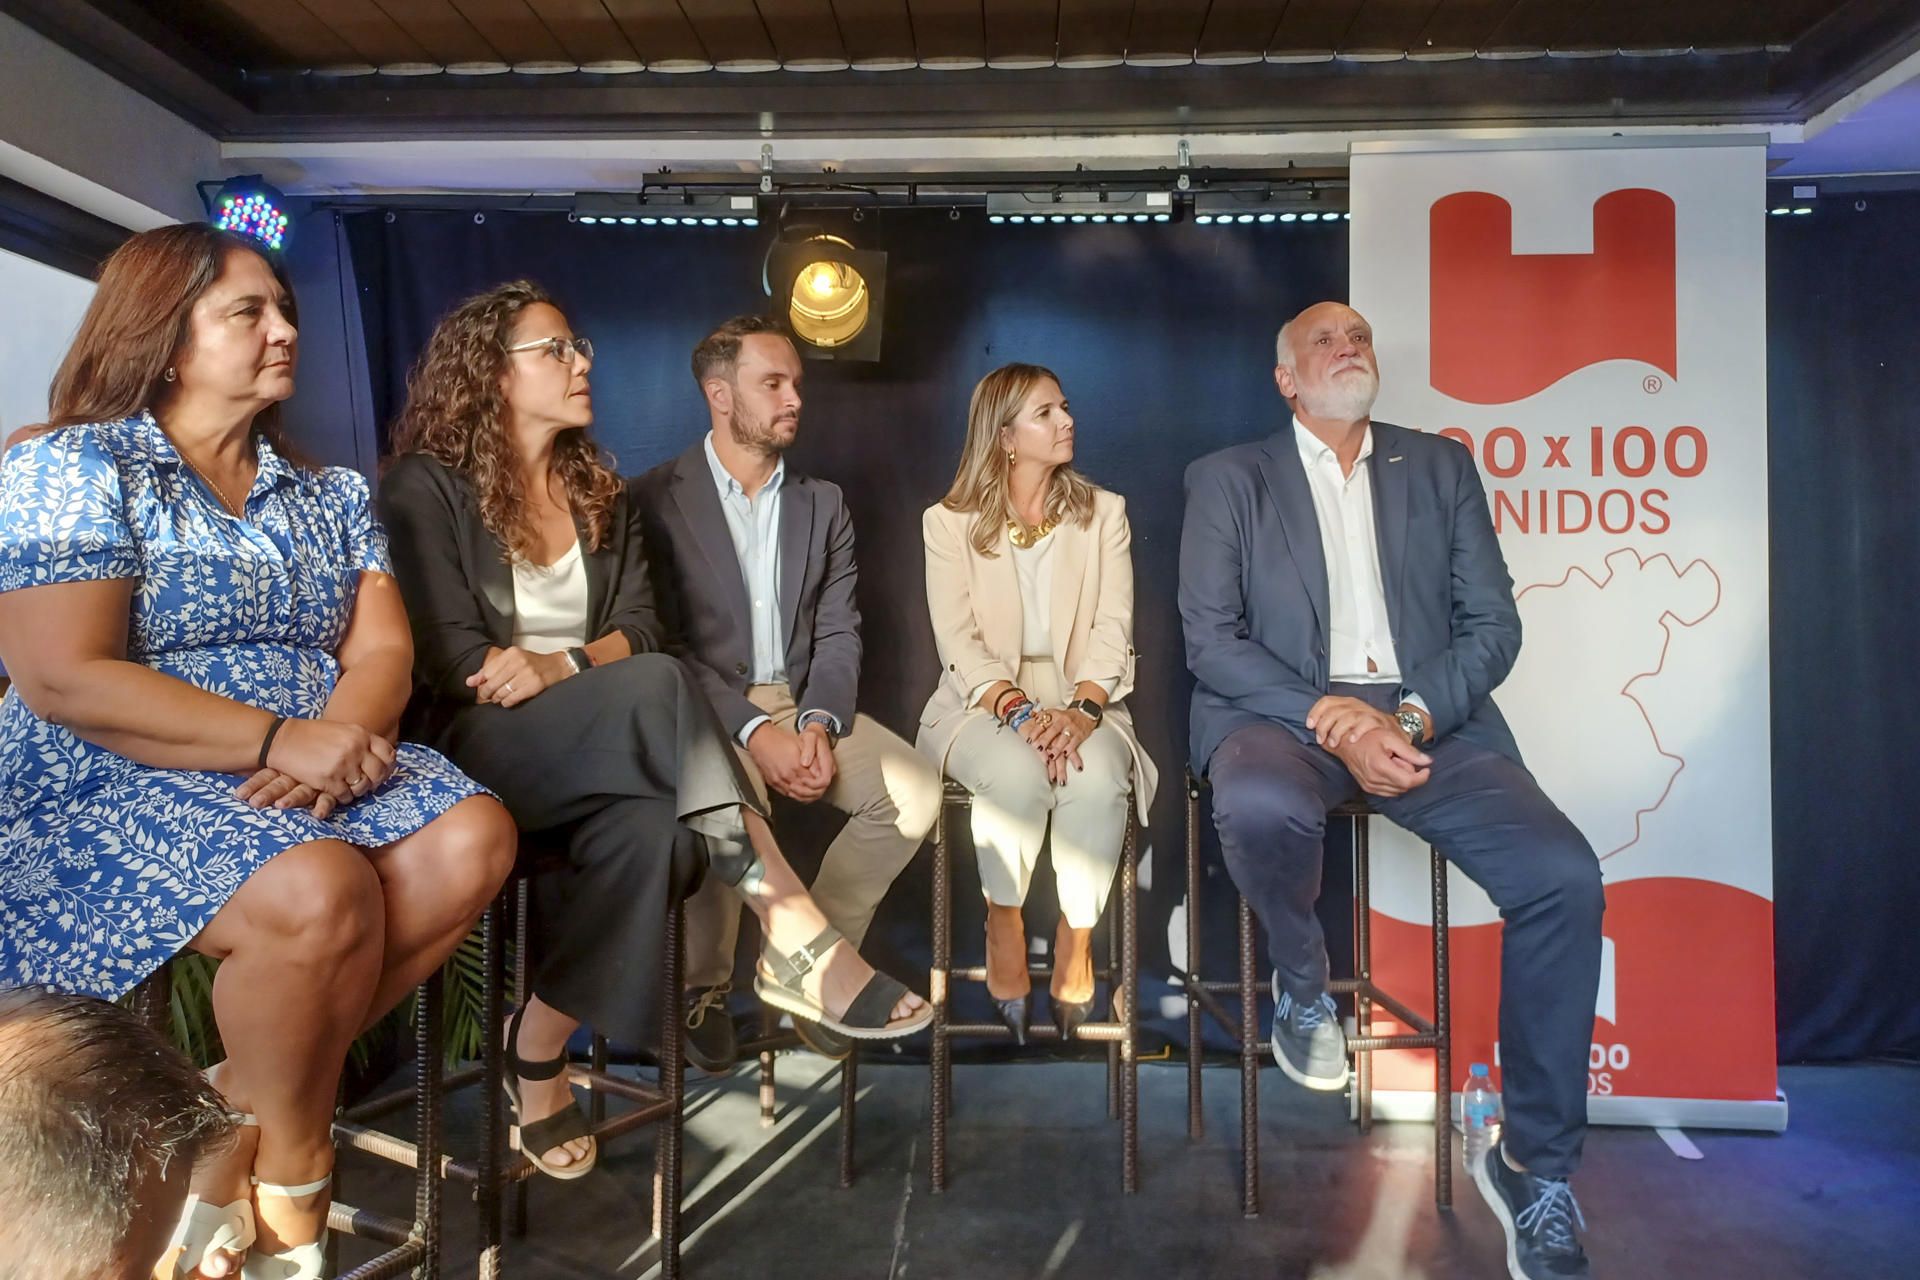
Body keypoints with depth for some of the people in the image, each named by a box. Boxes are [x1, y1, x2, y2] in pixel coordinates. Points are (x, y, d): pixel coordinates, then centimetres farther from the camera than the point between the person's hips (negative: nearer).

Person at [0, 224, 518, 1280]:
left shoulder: (328, 495, 14)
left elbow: (381, 650, 5)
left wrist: (346, 734, -19)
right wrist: (282, 741, -23)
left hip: (317, 765, 6)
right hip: (107, 790, -5)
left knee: (474, 838, -21)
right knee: (318, 891, -33)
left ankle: (234, 1120, -8)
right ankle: (291, 1163, -3)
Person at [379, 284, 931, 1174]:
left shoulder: (598, 492, 16)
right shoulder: (426, 487, -1)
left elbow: (640, 625, 5)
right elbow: (453, 659, -10)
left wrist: (561, 665, -17)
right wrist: (606, 669, -14)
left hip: (598, 750, 5)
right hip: (477, 748, -5)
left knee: (649, 825, -34)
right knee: (657, 686, -35)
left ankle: (542, 1044, -21)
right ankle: (798, 938, -36)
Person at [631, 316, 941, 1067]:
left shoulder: (824, 504, 14)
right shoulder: (657, 499, 0)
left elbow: (838, 633, 7)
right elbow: (662, 643, -8)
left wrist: (819, 722, -12)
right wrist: (753, 730, -20)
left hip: (802, 704, 4)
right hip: (705, 712, -4)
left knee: (915, 791, -19)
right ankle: (702, 988, -7)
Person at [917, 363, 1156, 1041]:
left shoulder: (1103, 513, 12)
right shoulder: (950, 522, 7)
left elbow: (1112, 628, 0)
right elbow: (958, 639, -5)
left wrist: (1083, 708, -19)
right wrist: (1020, 709, -22)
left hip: (1082, 701, 1)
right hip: (982, 704, -1)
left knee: (1097, 775, -33)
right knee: (1018, 773, -35)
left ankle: (1077, 935, -10)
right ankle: (1004, 922, -8)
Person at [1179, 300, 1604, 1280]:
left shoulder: (1441, 467, 18)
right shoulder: (1229, 479, 11)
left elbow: (1491, 622, 9)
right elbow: (1210, 639, -1)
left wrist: (1413, 716, -11)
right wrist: (1331, 719, -15)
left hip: (1428, 715, 3)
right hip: (1282, 713, -2)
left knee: (1564, 876, -21)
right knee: (1261, 809, -37)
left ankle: (1535, 1163, -1)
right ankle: (1303, 984, -2)